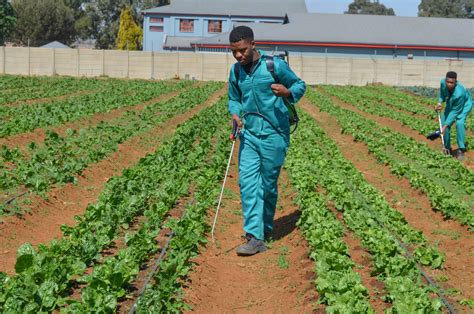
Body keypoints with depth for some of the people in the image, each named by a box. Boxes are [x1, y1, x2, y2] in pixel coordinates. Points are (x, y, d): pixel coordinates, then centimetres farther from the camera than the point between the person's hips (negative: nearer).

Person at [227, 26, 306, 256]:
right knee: (247, 181, -9)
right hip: (249, 135, 4)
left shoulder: (275, 65, -9)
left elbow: (300, 85, 2)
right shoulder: (236, 71, 5)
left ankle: (266, 228, 27)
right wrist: (235, 114, -4)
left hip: (274, 135, -4)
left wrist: (287, 93, -21)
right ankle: (254, 237, -10)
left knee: (268, 185, 6)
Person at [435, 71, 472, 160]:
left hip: (464, 104, -6)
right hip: (451, 103, 6)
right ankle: (447, 148, 16)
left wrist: (445, 126, -33)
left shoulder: (459, 93, -43)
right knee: (444, 122, -1)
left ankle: (461, 150, -18)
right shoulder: (443, 82, -28)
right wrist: (440, 102, -15)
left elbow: (455, 111, -34)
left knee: (459, 123, -28)